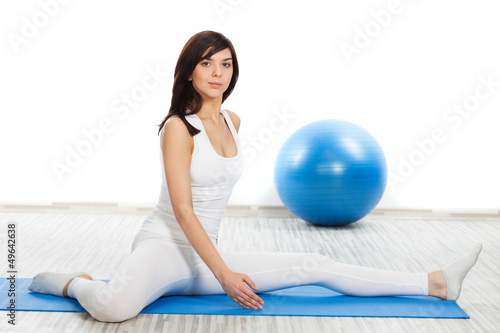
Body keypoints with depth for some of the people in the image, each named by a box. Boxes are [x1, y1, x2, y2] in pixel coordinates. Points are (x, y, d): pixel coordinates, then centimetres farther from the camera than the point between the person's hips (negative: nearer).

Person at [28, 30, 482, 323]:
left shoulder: (233, 121, 8)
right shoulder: (178, 128, -14)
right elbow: (182, 211, -18)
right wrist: (224, 275, -21)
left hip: (202, 255, 6)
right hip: (163, 245, -6)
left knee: (313, 265, -2)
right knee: (115, 308, -37)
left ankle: (438, 284, 0)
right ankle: (75, 283, 0)